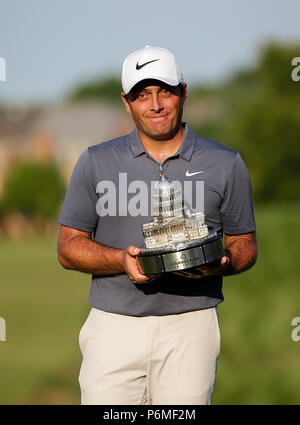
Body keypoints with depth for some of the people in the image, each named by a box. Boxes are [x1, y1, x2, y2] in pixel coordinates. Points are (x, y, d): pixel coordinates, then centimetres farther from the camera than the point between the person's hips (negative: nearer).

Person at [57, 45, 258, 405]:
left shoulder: (226, 164, 9)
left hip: (191, 325, 0)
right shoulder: (96, 162, 8)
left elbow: (245, 244, 14)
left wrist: (221, 264, -10)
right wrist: (122, 260, -12)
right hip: (114, 327, 0)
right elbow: (69, 247, 8)